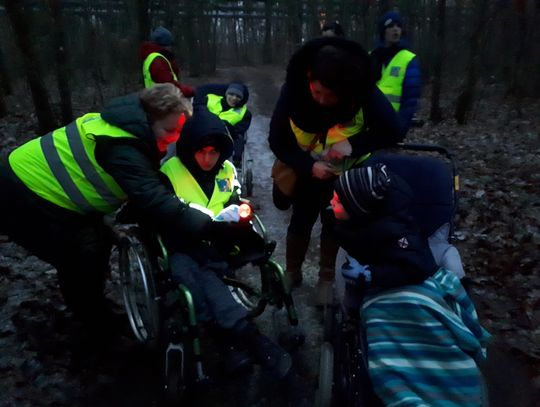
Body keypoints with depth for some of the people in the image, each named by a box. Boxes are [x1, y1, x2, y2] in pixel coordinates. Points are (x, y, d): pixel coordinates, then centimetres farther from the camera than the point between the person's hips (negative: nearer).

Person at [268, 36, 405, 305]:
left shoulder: (363, 92, -31)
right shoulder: (294, 89, -29)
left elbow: (394, 131, -23)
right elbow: (277, 141, -21)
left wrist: (354, 144, -37)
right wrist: (308, 166, -34)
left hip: (347, 169, 0)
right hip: (309, 169, 0)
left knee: (333, 222, 8)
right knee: (301, 220, 2)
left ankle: (326, 278, 26)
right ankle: (292, 273, 24)